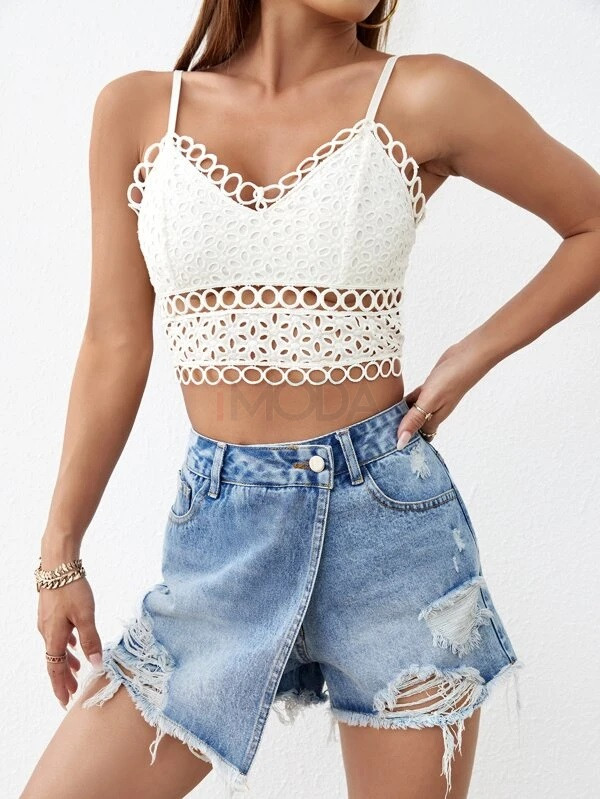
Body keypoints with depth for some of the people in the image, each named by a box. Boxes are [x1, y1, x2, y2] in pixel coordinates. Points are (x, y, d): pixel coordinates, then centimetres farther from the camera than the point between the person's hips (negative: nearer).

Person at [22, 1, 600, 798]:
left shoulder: (424, 97, -2)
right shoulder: (136, 107, 4)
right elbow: (115, 346, 5)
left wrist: (473, 357, -3)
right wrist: (60, 553, 6)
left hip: (387, 515, -1)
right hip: (218, 532, 2)